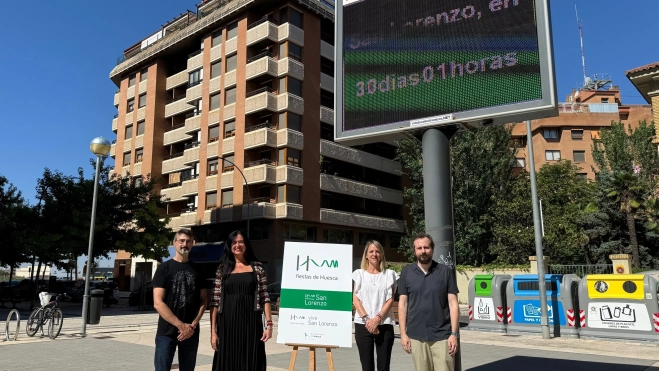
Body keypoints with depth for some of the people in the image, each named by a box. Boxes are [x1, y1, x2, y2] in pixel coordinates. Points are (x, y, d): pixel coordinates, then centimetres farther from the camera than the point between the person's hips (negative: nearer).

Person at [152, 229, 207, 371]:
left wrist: (193, 325, -7)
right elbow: (158, 303, -9)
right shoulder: (164, 268, -1)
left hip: (191, 332, 3)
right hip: (167, 332, -3)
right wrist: (181, 325, -14)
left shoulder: (197, 270, 10)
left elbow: (203, 301, 9)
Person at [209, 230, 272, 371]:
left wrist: (269, 324, -5)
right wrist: (213, 330, -2)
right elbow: (215, 302, 4)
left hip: (251, 324, -1)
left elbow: (265, 297, 3)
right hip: (228, 325, 1)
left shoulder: (257, 267, 6)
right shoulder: (223, 269, 6)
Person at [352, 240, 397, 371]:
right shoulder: (359, 273, 9)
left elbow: (390, 300, 1)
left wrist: (378, 318, -12)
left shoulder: (389, 274, 8)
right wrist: (367, 318, -11)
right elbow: (355, 299, 2)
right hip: (363, 325, 0)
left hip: (384, 325, 0)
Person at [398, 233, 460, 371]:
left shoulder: (445, 271, 0)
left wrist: (454, 333, -6)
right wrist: (403, 333, 0)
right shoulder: (406, 272, 3)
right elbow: (403, 304, 5)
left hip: (442, 335, -1)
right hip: (416, 336, 1)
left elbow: (453, 304, 0)